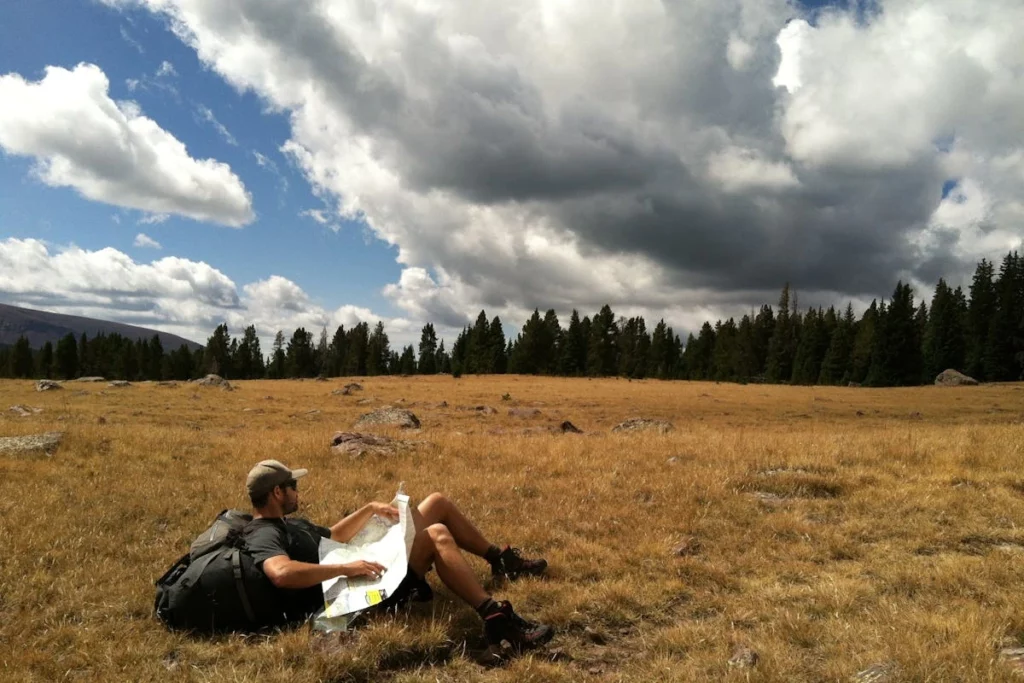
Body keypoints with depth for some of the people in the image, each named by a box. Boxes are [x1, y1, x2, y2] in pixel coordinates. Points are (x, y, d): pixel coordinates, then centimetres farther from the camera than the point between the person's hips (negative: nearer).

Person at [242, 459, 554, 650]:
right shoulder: (264, 535, -16)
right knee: (437, 535, -31)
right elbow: (282, 573, -38)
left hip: (365, 567, 11)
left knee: (438, 502, 11)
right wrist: (346, 568, -35)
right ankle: (496, 618, -35)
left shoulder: (287, 522, 18)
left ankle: (501, 560, 23)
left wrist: (369, 509, 18)